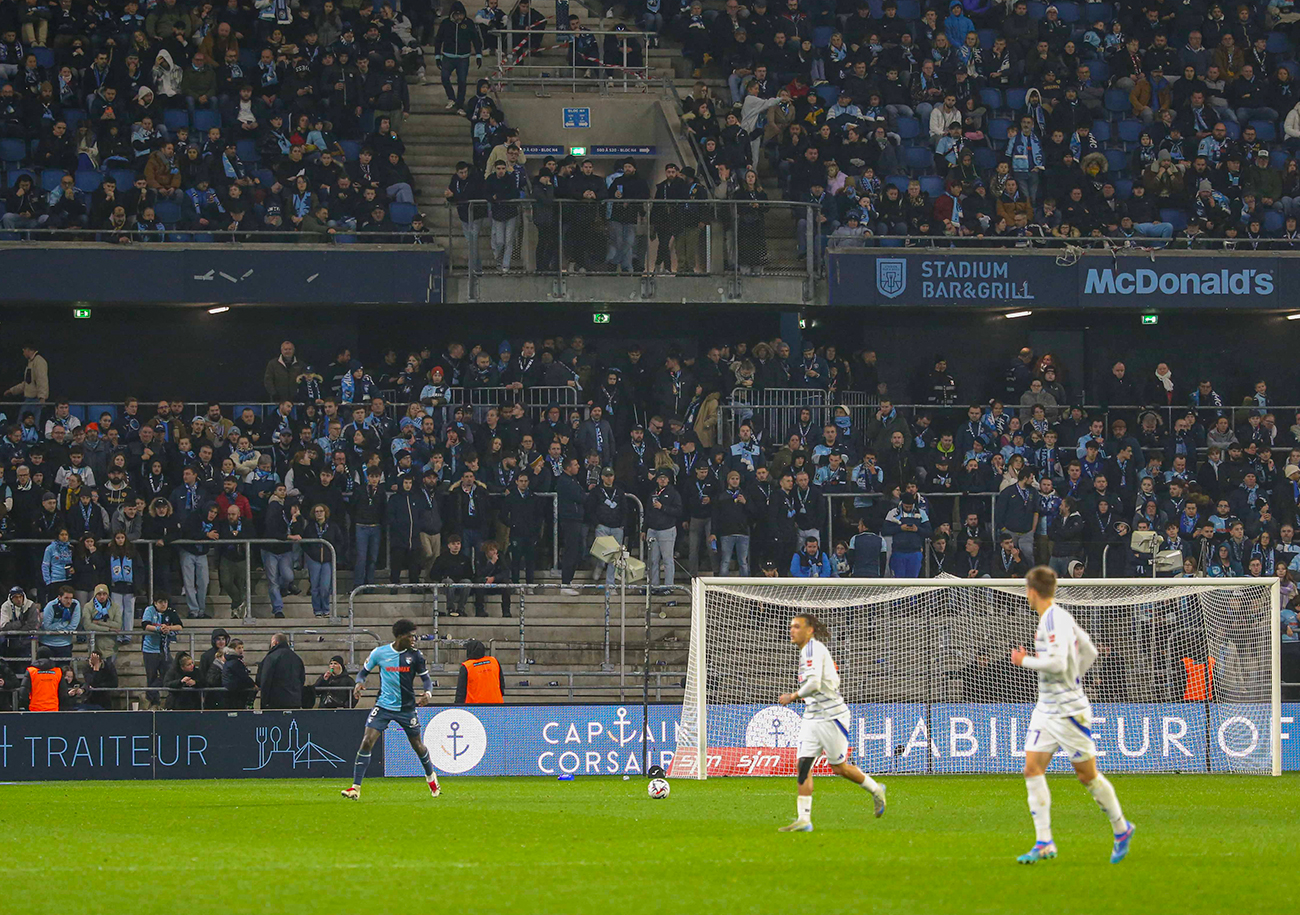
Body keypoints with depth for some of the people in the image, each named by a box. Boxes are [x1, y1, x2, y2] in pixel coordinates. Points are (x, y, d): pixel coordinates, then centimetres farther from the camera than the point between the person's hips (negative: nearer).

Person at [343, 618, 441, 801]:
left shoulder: (415, 655, -4)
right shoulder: (379, 653, -5)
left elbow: (426, 678, 3)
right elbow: (364, 671, 8)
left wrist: (428, 693, -18)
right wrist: (359, 683, -14)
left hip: (406, 708, 1)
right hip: (384, 706, -1)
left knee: (418, 745, 13)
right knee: (367, 742, -15)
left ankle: (431, 778, 42)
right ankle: (356, 788, -11)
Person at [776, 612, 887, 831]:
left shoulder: (813, 648, -15)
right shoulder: (808, 650, 14)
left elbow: (814, 684, -26)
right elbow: (834, 680, 23)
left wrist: (793, 697, -11)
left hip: (831, 716, -9)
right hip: (812, 718, 9)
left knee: (839, 767, 2)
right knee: (803, 765, -4)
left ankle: (875, 790, 28)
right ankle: (803, 820, -8)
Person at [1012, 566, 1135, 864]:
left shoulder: (1054, 620, -18)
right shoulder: (1062, 617, 12)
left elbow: (1058, 662, -28)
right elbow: (1089, 652, 21)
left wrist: (1025, 661, -15)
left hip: (1069, 710, -9)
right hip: (1046, 709, 9)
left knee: (1087, 774, 2)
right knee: (1032, 768, -2)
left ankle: (1121, 829, 20)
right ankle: (1044, 843, -5)